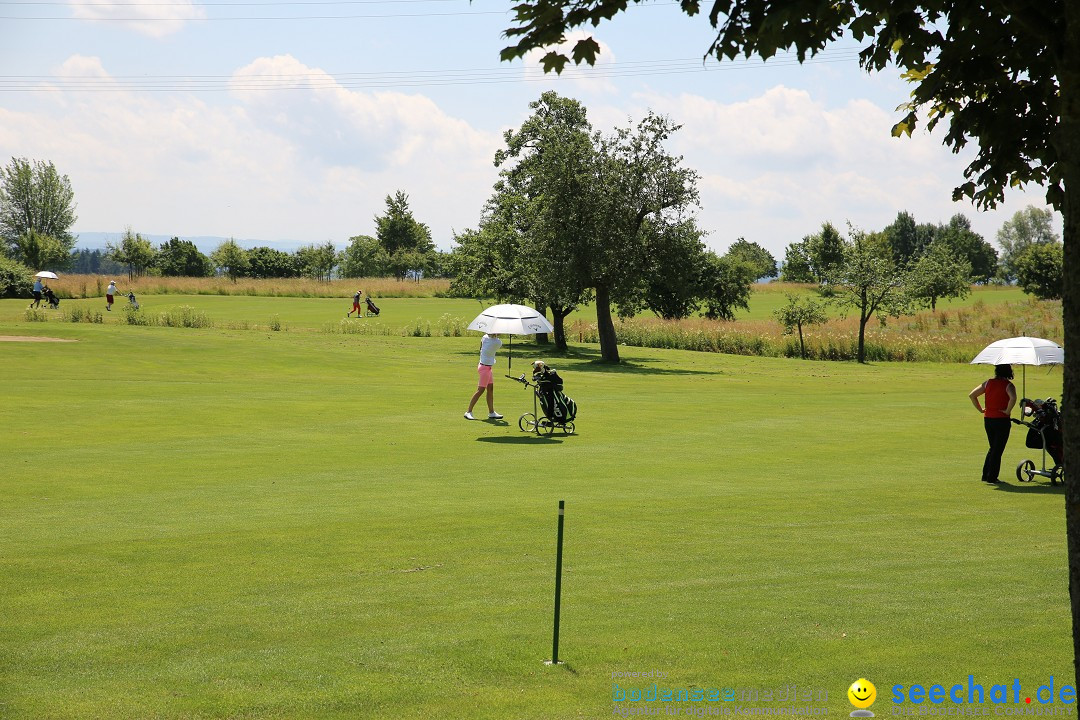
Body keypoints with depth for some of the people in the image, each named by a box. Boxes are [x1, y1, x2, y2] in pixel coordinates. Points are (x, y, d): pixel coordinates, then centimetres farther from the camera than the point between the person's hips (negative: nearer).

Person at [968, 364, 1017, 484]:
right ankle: (991, 477, 4)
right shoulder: (1008, 385, -10)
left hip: (988, 419, 5)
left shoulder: (988, 383, 5)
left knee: (993, 448, 20)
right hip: (1002, 420, -5)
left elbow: (972, 395, 3)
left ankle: (985, 475, 19)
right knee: (998, 450, 4)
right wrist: (1008, 411, -17)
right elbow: (1013, 398, -30)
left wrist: (980, 409, 7)